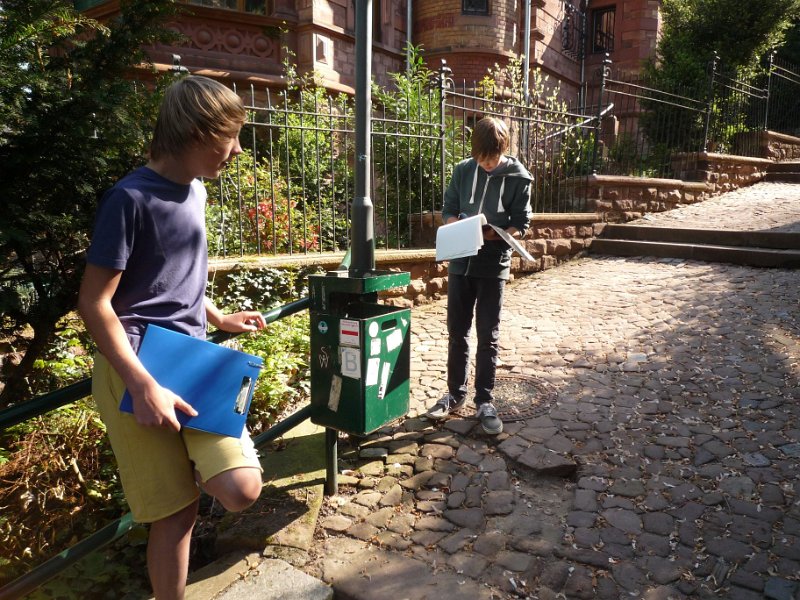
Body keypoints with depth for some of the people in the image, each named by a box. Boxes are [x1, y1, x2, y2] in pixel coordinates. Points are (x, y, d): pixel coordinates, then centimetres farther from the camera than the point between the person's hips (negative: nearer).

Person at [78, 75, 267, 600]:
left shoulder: (196, 191, 10)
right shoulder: (130, 198, -13)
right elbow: (94, 304, -14)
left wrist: (220, 319, 19)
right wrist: (143, 387, -19)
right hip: (137, 364, -6)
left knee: (242, 490, -10)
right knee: (177, 509, 2)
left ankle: (185, 454, 21)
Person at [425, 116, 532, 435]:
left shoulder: (518, 177, -5)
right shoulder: (463, 170, 3)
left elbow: (520, 225, -4)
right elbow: (448, 211, 8)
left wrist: (495, 234, -23)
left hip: (493, 265, -3)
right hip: (460, 262, 3)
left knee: (488, 336, 2)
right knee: (456, 331, 10)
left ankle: (484, 401, 15)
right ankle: (455, 393, 25)